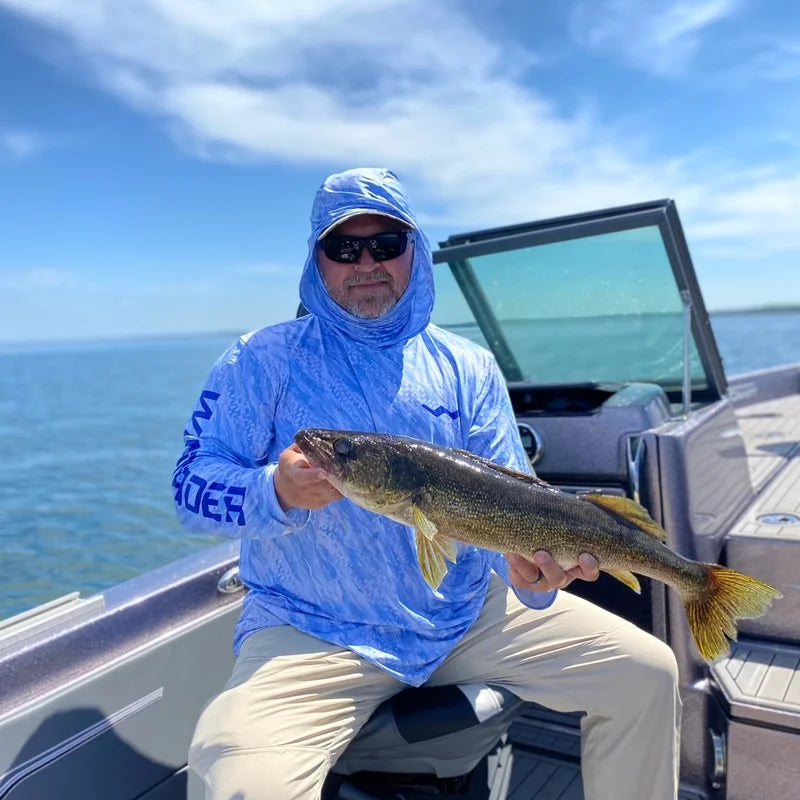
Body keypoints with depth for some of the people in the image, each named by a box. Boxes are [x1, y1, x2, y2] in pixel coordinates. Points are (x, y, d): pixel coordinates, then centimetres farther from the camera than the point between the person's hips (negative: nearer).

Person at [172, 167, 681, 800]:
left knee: (648, 673, -1)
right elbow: (192, 486, -6)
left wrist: (531, 566, -21)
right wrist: (277, 492, -27)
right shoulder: (264, 360, -2)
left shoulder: (469, 367, 6)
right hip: (312, 630, -2)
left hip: (467, 613, 4)